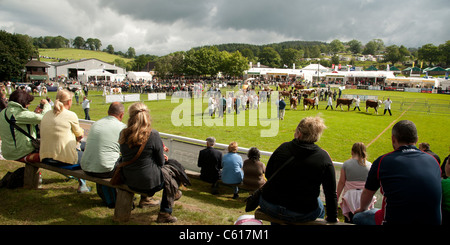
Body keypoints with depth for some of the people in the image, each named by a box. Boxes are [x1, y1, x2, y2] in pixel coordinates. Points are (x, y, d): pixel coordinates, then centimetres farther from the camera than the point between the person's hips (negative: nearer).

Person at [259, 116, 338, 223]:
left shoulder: (283, 148, -7)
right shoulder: (324, 157, -10)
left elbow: (268, 175, 5)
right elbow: (331, 193, -5)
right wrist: (332, 218, 10)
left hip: (270, 207, 1)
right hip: (301, 215, -1)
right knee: (320, 208, 31)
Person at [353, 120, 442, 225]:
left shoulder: (382, 161, -8)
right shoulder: (433, 161, 2)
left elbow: (367, 193, 8)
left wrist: (362, 209, 32)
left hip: (396, 221, -4)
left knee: (357, 217, 18)